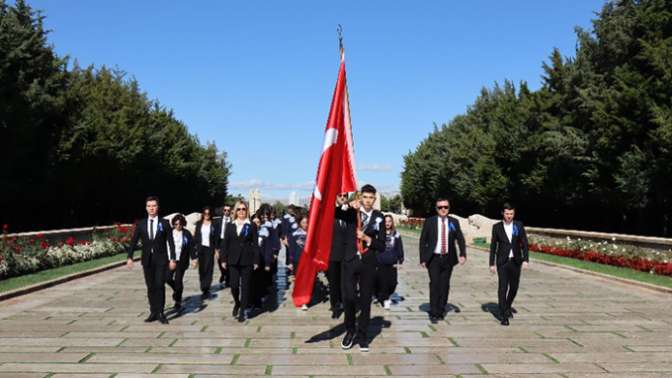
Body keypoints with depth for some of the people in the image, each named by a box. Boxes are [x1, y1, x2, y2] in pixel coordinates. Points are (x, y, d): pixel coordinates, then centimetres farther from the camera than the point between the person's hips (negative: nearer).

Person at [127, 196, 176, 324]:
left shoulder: (164, 223, -1)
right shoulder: (140, 224, 5)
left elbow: (170, 242, -2)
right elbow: (133, 241, 3)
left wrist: (172, 259, -8)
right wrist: (130, 257, -7)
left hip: (161, 259, -2)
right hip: (147, 259, 2)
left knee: (160, 285, -8)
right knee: (150, 287, 7)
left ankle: (160, 313, -1)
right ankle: (153, 312, 14)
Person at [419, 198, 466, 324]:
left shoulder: (454, 222, 5)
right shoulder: (429, 221, -1)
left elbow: (460, 239, 7)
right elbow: (423, 241, 1)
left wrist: (463, 254, -8)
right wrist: (422, 258, -4)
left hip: (448, 258, 2)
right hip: (433, 258, -2)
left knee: (445, 285, 6)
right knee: (435, 284, -10)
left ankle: (441, 311, 21)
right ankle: (433, 313, -2)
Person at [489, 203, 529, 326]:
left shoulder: (519, 225, 2)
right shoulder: (497, 227, -1)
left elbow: (524, 243, -1)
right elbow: (493, 246, 1)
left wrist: (526, 260, -12)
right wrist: (492, 264, -1)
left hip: (515, 261, 2)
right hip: (502, 261, -2)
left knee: (514, 287, 11)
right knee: (503, 287, -9)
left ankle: (507, 307, 37)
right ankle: (503, 315, -4)